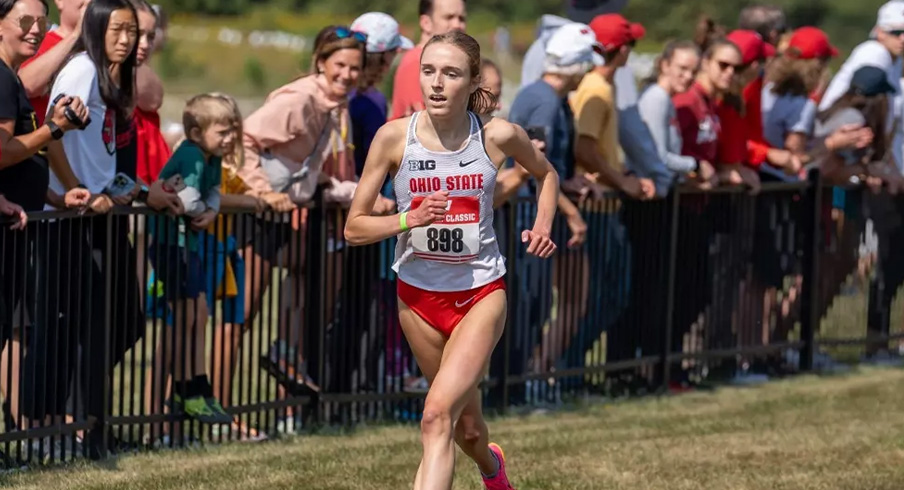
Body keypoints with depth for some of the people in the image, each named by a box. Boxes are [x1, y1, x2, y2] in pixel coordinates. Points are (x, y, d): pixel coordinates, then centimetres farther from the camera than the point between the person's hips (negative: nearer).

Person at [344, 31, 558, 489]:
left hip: (482, 293, -2)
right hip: (419, 295, 2)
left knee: (438, 414, -21)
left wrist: (542, 227, -4)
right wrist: (409, 219, -25)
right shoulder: (394, 137, -12)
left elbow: (546, 173, 12)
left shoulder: (498, 136, -12)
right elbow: (354, 227, -8)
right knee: (466, 426, 18)